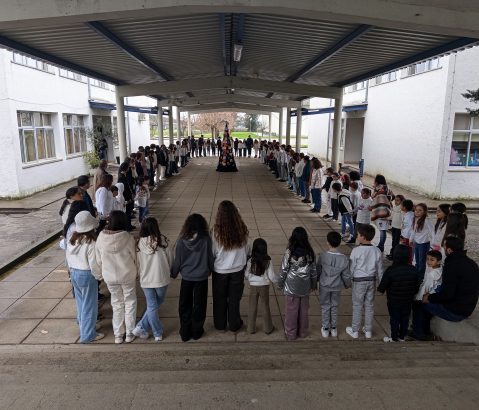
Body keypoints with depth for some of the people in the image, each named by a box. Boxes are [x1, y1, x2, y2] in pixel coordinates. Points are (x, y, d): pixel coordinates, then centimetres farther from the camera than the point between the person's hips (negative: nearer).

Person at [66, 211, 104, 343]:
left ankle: (81, 321, 48)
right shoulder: (90, 243, -24)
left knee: (80, 300, 26)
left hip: (74, 273, 8)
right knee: (89, 305, 5)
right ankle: (88, 335, 14)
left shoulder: (72, 240, -2)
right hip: (87, 275, -7)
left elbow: (68, 258, 9)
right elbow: (94, 264, -20)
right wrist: (99, 276, -3)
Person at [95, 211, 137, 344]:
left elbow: (99, 259, -2)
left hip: (109, 276, 2)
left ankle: (118, 335, 27)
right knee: (130, 303, 16)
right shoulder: (127, 238, -20)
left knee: (117, 304, 18)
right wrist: (135, 271, 9)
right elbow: (134, 257, -9)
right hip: (128, 275, -2)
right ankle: (130, 333, 25)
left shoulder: (101, 237, -12)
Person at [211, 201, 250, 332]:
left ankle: (220, 324, 35)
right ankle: (234, 324, 33)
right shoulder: (242, 230, -14)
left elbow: (212, 252, -11)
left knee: (220, 298, 19)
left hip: (220, 270, -1)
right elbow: (247, 250, -2)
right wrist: (245, 262, 17)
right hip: (238, 269, 1)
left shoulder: (217, 231, -20)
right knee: (234, 298, 18)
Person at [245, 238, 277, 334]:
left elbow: (246, 275, -3)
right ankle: (268, 328, 26)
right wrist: (278, 281, 8)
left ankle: (251, 328, 24)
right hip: (264, 286, 0)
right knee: (265, 307, 14)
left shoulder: (250, 261, -12)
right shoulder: (268, 261, -15)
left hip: (253, 286, 0)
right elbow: (271, 276, -12)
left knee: (252, 307, 13)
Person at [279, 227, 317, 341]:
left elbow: (283, 270, -11)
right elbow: (313, 271, 1)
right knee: (304, 310, 18)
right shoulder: (310, 253, -8)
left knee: (291, 310, 11)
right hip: (305, 288, 3)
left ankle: (290, 333, 24)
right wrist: (313, 285, 16)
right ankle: (303, 331, 33)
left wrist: (280, 284, 4)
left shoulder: (289, 253, -18)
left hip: (291, 287, -3)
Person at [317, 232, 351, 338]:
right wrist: (347, 285, 13)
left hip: (324, 286, -1)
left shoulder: (322, 256, -20)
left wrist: (315, 282, 10)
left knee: (325, 306, 15)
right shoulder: (344, 259, -17)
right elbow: (346, 276, -7)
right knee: (334, 307, 18)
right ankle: (334, 328, 29)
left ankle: (325, 329, 23)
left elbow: (318, 271, -8)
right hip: (337, 287, 1)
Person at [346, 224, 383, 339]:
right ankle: (368, 331, 25)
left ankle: (354, 330, 19)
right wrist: (380, 282, 15)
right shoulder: (377, 251, -5)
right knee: (369, 305, 14)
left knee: (357, 305, 8)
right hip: (372, 280, 4)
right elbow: (379, 269, 3)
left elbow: (351, 268, -12)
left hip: (359, 280, -4)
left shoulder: (356, 250, -18)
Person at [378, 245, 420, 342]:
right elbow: (416, 286, 2)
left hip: (394, 301, -4)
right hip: (408, 301, 4)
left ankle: (394, 338, 22)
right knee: (405, 319, 18)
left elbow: (382, 286, -17)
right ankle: (402, 337, 32)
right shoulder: (413, 270, -10)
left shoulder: (390, 271, -24)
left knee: (394, 319, 11)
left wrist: (380, 289, 5)